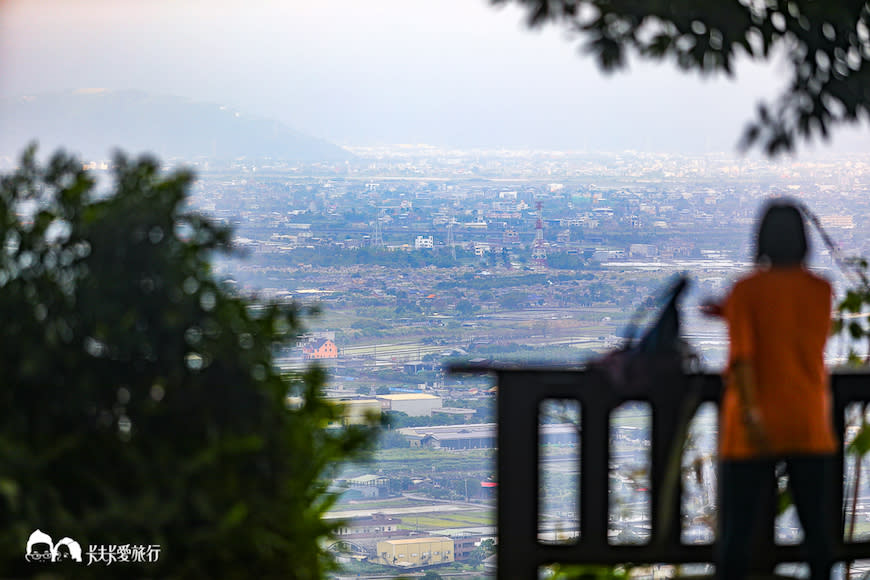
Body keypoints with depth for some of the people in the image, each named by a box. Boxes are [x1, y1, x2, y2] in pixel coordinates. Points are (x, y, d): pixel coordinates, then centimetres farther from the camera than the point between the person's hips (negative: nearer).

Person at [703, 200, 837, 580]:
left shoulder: (745, 291, -5)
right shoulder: (821, 290, 4)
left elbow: (742, 352, -18)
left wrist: (750, 413, -24)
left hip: (754, 432, -2)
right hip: (808, 426, 2)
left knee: (736, 529, 1)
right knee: (817, 527, 5)